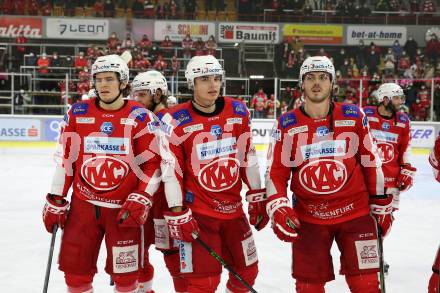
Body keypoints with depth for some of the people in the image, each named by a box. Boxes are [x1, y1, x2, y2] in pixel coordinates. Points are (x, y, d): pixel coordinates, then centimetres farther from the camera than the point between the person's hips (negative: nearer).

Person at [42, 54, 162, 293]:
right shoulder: (77, 113, 3)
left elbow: (153, 163, -3)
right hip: (83, 204, 2)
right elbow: (65, 159, 7)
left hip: (124, 208, -2)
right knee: (75, 271, 7)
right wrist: (55, 202, 7)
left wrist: (140, 201, -12)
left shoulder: (141, 117, -4)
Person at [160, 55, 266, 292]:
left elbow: (247, 156, 9)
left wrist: (257, 199, 9)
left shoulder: (238, 112, 2)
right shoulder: (176, 121, -12)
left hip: (233, 207, 5)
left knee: (247, 272, 15)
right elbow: (170, 170, -11)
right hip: (197, 212, -5)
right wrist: (177, 214, -13)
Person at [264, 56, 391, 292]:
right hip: (307, 218, 0)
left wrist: (381, 205, 9)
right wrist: (278, 208, -14)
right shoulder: (286, 125, -2)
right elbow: (276, 172, 1)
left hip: (355, 213, 0)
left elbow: (370, 162, 7)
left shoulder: (354, 116, 0)